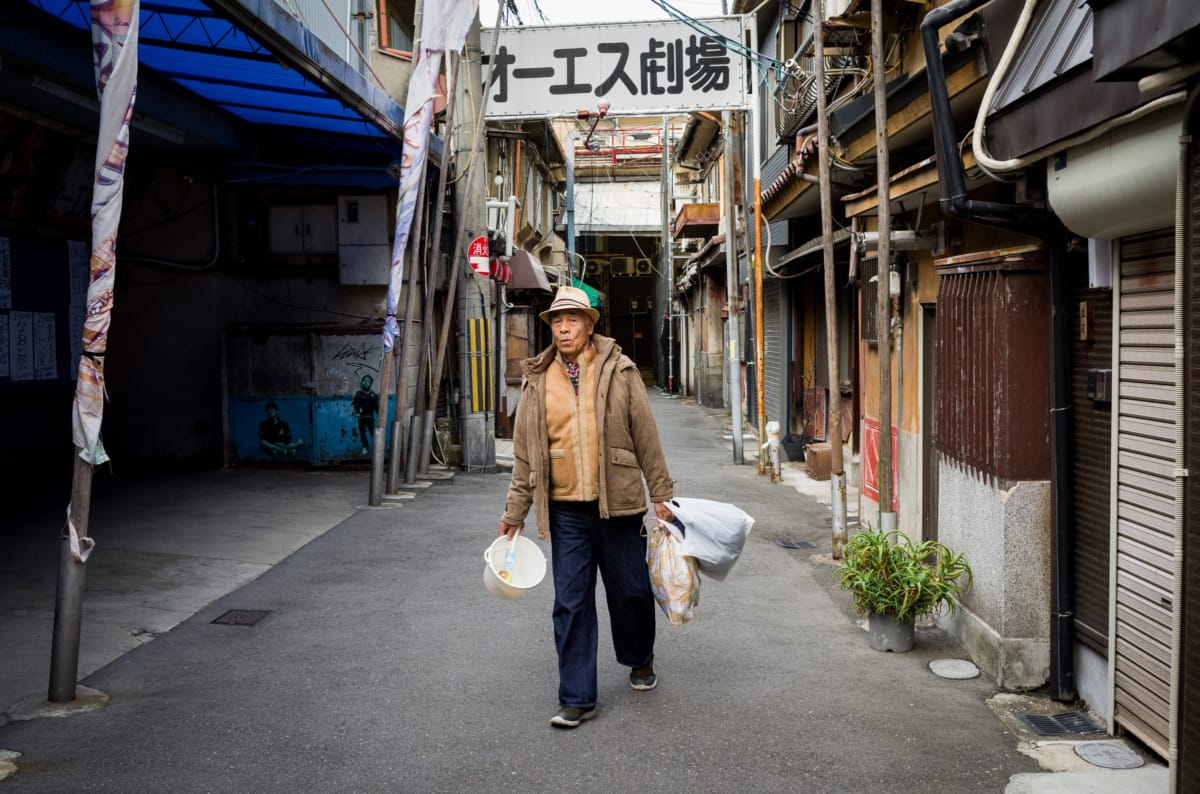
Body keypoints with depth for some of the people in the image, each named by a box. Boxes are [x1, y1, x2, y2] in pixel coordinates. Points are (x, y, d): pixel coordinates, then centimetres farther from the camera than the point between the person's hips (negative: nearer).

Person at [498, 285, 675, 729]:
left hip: (617, 504, -1)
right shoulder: (537, 382, 5)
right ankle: (577, 699, 11)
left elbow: (646, 436, 3)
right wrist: (515, 513, 9)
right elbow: (525, 454, 9)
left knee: (631, 591, 11)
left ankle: (640, 660, 39)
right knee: (571, 604, 2)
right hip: (565, 509, 1)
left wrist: (661, 494, 3)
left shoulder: (619, 371, 0)